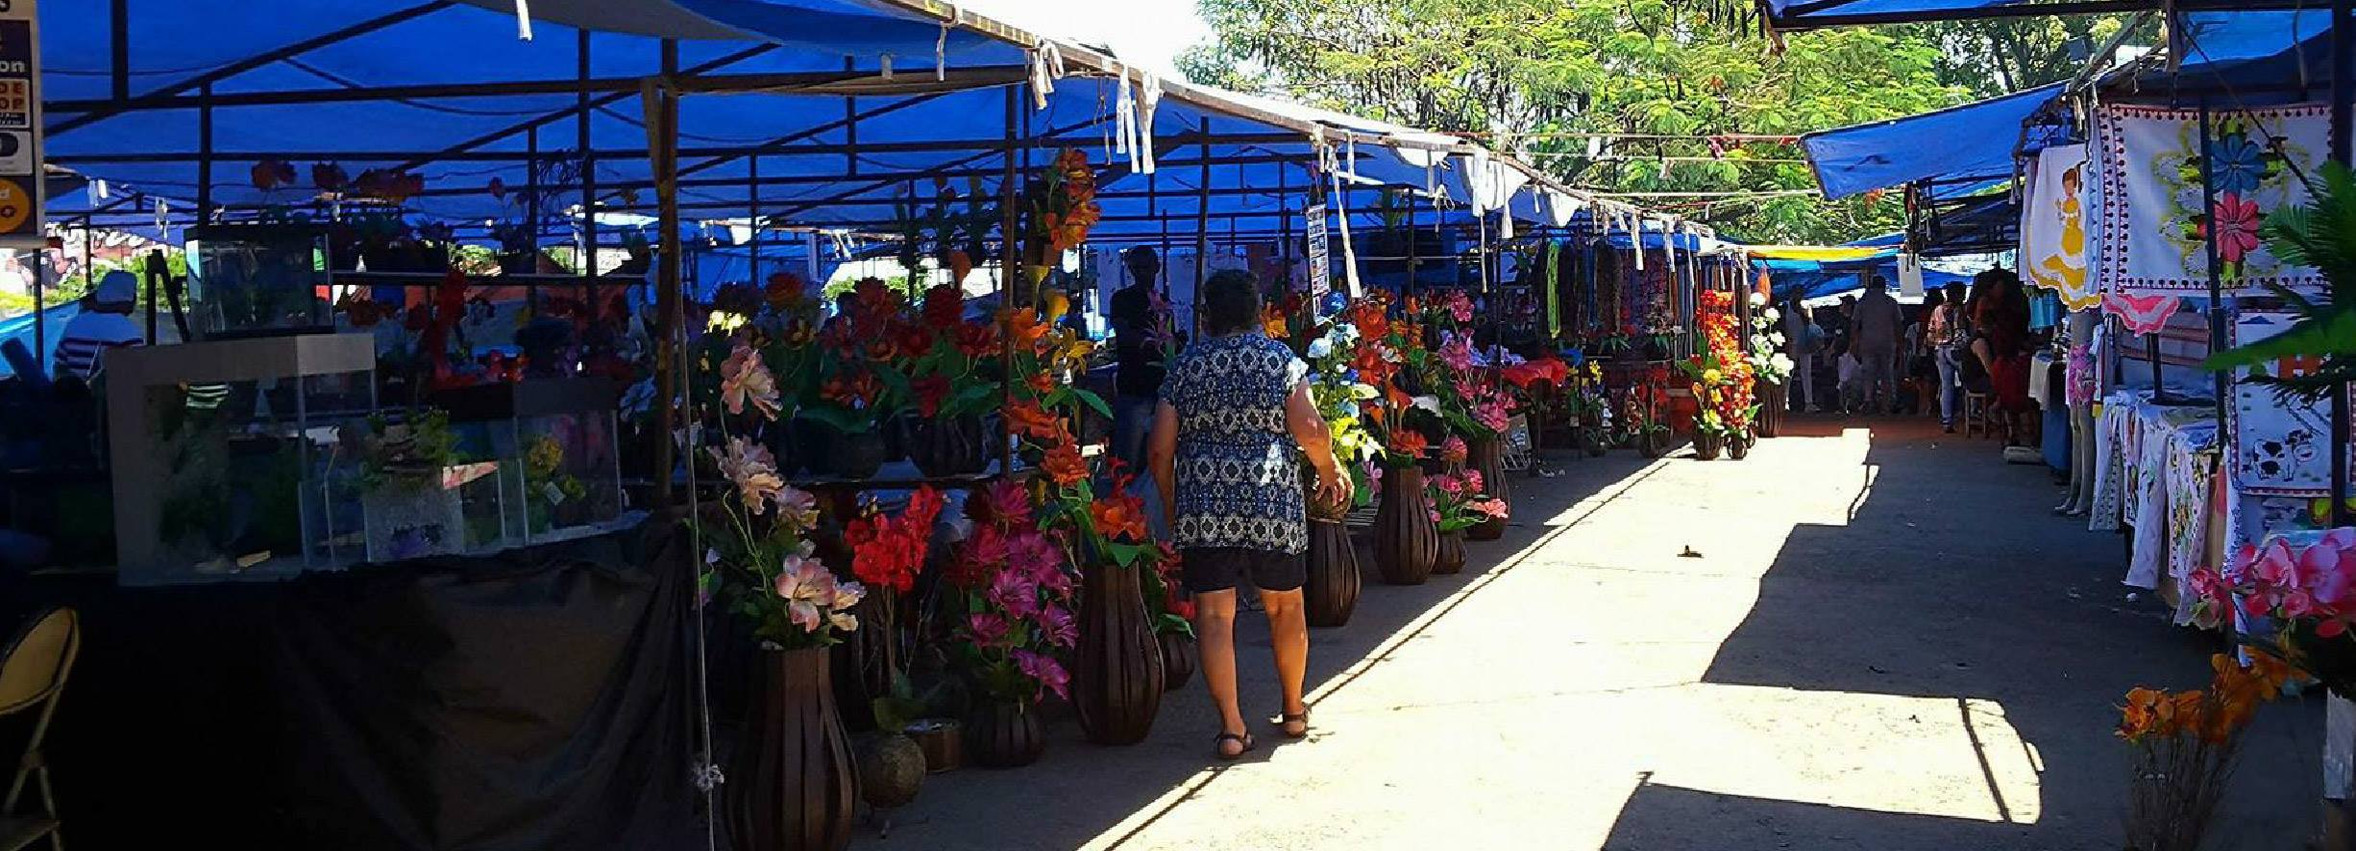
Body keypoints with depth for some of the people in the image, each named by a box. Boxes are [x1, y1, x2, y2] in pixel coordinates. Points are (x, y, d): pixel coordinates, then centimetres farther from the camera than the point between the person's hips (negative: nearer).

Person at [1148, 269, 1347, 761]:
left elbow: (1161, 448, 3)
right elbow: (1310, 430, -8)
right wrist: (1330, 470, 11)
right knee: (1285, 607, 16)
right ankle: (1294, 711, 29)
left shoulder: (1185, 366, 7)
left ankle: (1231, 727, -2)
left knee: (1214, 615, 1)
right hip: (1274, 502, 0)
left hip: (1202, 506, 0)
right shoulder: (1282, 360, 4)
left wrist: (1170, 507, 15)